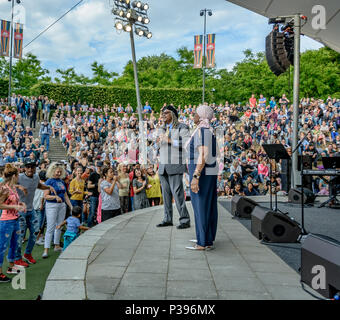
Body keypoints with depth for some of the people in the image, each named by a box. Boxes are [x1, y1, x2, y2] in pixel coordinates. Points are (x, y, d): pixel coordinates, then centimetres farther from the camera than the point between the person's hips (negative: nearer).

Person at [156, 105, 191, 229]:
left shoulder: (182, 128, -4)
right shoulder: (163, 130, 17)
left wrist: (170, 140, -21)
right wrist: (160, 167, 21)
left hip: (175, 167, -7)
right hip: (163, 167, 7)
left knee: (177, 193, -11)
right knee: (166, 193, 7)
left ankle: (185, 220, -4)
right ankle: (167, 219, 14)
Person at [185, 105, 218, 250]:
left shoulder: (201, 130, -16)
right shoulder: (209, 130, 14)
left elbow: (203, 155, -24)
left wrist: (195, 176, -27)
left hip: (201, 173, -10)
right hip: (211, 172, 10)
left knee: (201, 206, -4)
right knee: (209, 206, 14)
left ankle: (203, 243, 2)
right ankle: (209, 238, 24)